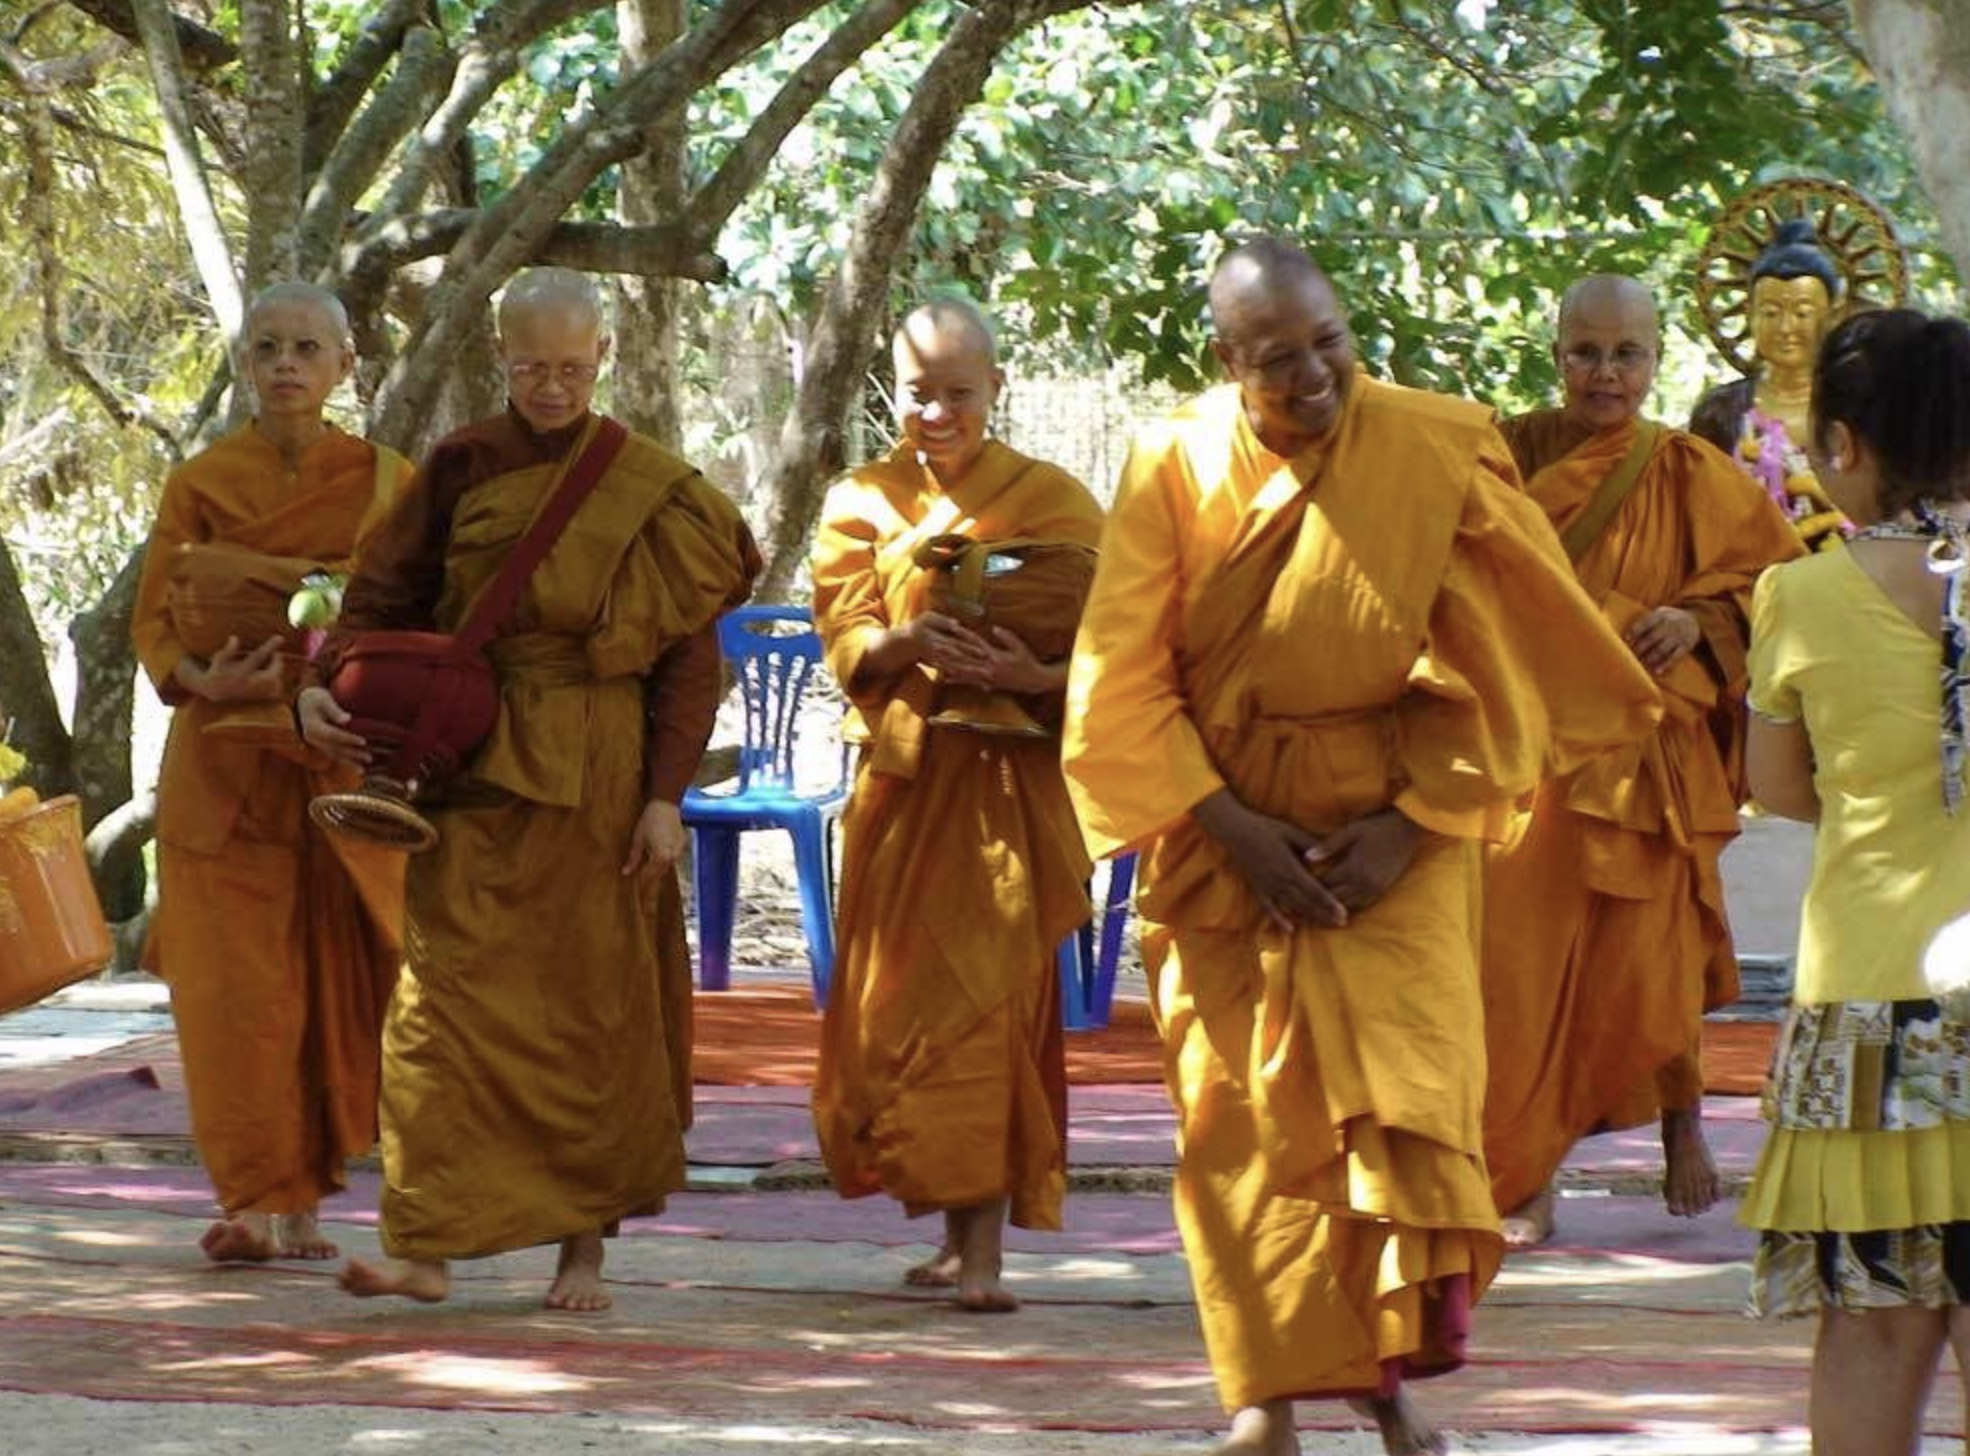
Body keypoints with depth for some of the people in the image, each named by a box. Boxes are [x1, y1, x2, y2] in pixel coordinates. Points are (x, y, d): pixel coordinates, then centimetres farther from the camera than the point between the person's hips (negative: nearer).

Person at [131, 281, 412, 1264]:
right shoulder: (199, 486, 3)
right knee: (236, 986, -6)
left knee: (339, 975, -2)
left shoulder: (385, 482, 4)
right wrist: (205, 680, -17)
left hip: (347, 766, 0)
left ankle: (302, 1190, 12)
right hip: (227, 765, 0)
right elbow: (153, 622, 3)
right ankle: (262, 1199, -3)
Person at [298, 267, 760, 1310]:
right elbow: (386, 598, 4)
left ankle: (584, 1245, 11)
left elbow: (688, 657, 0)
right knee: (451, 989, -7)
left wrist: (666, 795, -6)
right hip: (475, 770, 1)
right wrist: (327, 685, -14)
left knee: (592, 998, 3)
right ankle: (428, 1244, -9)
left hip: (597, 774, -1)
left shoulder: (650, 491, 1)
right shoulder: (459, 469, 5)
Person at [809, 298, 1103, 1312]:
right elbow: (847, 644, -1)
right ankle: (960, 1231, 18)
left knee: (988, 995, -12)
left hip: (1008, 782, -4)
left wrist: (1035, 675, -26)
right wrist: (906, 641, -24)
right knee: (900, 1000, 5)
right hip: (901, 781, 4)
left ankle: (982, 1254, -17)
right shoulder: (859, 505, 11)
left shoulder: (1051, 501, 2)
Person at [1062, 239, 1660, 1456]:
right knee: (1244, 1114, 0)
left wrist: (1410, 824, -11)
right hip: (1226, 830, 1)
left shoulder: (1440, 454, -7)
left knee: (1404, 1076, -12)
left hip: (1394, 827, -1)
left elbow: (1487, 662, -4)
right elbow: (1124, 678, -5)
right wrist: (1230, 829, -12)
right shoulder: (1177, 468, -5)